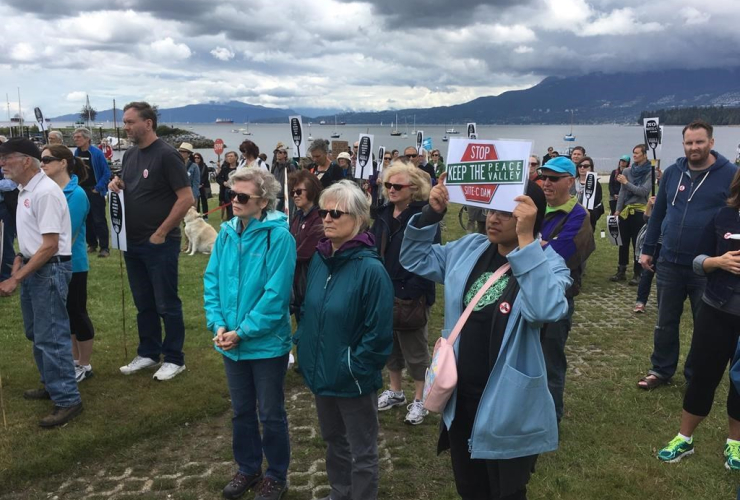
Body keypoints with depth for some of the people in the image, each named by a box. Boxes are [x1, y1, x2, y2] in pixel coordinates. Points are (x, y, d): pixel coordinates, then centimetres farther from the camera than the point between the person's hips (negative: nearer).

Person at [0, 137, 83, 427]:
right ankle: (52, 385, 33)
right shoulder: (24, 191, 11)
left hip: (50, 269, -10)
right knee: (37, 333, 19)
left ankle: (67, 400, 0)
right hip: (33, 267, 10)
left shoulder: (45, 192, -19)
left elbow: (50, 245, -23)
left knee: (51, 337, -7)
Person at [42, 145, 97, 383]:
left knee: (77, 313, 4)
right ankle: (74, 361, 31)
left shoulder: (76, 194, -16)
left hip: (71, 265, -7)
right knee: (63, 314, 16)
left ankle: (85, 366, 19)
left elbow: (68, 235, -17)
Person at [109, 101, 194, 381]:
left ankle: (174, 359, 15)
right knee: (143, 303, 16)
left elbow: (186, 198, -18)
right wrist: (117, 186, -3)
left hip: (160, 243, -7)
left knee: (166, 304, 3)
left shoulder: (166, 155, -13)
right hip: (132, 242, 8)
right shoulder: (129, 154, 10)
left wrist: (161, 233, -16)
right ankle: (148, 353, 29)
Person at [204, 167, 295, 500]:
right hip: (231, 342, 5)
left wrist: (243, 332, -19)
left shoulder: (279, 237, -17)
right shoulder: (227, 232, 0)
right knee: (241, 411, 20)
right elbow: (212, 281, 3)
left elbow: (275, 294, -20)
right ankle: (248, 468, 40)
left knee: (271, 414, 11)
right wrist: (217, 324, -10)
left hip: (266, 343, -5)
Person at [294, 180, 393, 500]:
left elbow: (379, 333, -20)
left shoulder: (370, 268, -21)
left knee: (362, 452, 13)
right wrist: (302, 344, 5)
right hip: (320, 372, 7)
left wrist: (355, 368, -17)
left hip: (353, 380, -7)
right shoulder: (318, 259, 0)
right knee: (333, 440, 26)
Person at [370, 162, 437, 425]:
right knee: (389, 344, 19)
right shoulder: (383, 214, 6)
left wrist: (411, 292, -22)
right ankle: (396, 391, 37)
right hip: (384, 292, 7)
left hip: (411, 295, -7)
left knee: (415, 349, 7)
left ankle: (420, 400, 23)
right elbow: (373, 249, 11)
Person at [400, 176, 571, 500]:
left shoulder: (547, 263, -16)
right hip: (460, 398, 5)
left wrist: (525, 239, -39)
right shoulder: (469, 250, 0)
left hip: (507, 408, -5)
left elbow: (546, 310, -37)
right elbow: (415, 259, 9)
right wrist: (431, 214, -6)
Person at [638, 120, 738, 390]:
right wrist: (647, 249, 10)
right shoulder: (672, 172, 3)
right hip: (670, 262, 3)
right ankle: (661, 370, 29)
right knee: (665, 323, 14)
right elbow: (658, 213, 10)